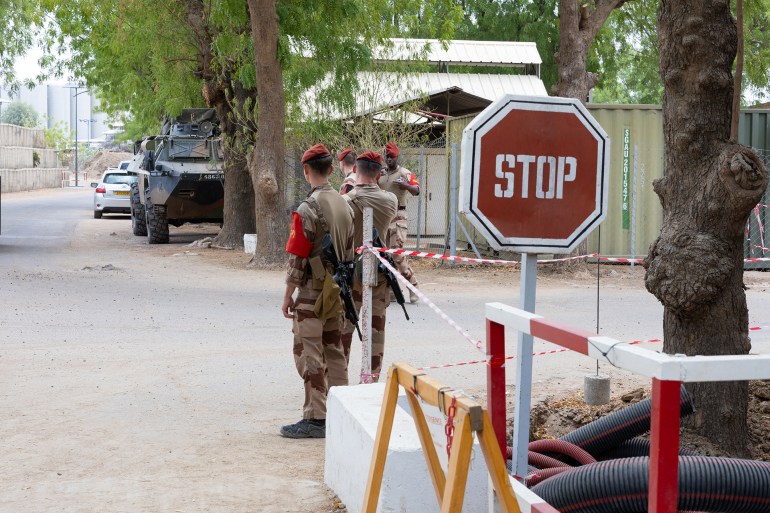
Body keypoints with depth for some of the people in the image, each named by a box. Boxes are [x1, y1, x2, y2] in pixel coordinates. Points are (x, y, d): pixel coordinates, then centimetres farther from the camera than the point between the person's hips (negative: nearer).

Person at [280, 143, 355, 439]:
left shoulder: (307, 209, -18)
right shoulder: (344, 205, 7)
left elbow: (296, 259, -17)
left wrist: (287, 296, -9)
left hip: (312, 293, -8)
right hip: (336, 291, 8)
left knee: (310, 355, -3)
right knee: (333, 349, 15)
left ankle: (315, 419, -2)